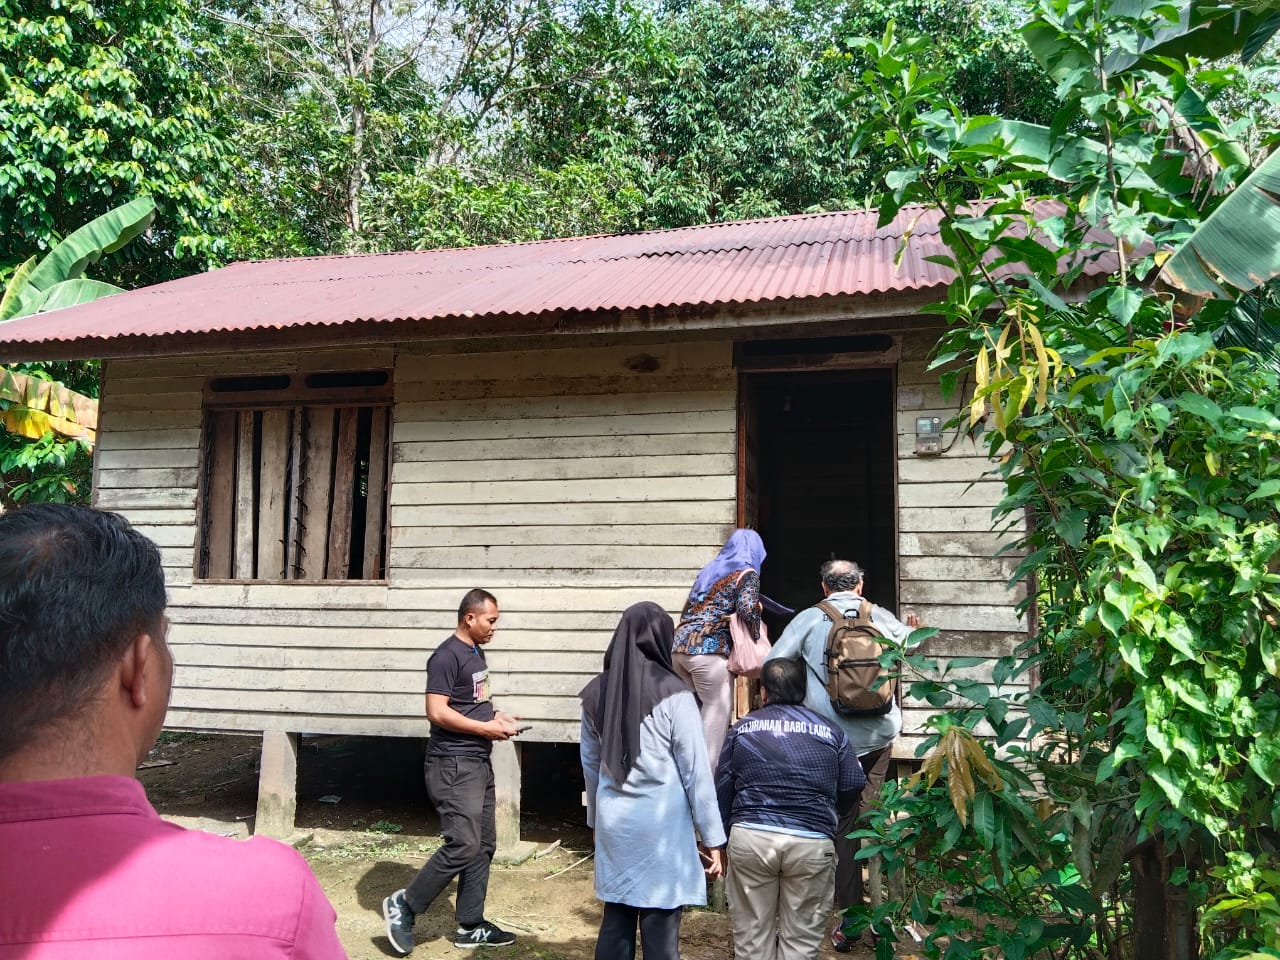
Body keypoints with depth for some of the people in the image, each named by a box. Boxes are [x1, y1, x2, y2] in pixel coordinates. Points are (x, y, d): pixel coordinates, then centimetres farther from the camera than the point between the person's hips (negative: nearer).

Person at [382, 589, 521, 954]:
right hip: (454, 764, -9)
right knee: (463, 845, -11)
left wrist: (497, 716, 7)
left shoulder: (476, 652, 13)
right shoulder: (447, 656, -15)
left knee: (483, 845, 10)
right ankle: (403, 905, 6)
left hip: (479, 762, 9)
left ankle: (470, 926, 19)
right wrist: (486, 728, -17)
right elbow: (437, 712, -22)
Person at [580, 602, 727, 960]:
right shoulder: (672, 693, -11)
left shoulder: (596, 692, 3)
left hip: (614, 823, 5)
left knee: (615, 922, 13)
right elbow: (696, 770, -9)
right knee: (659, 931, 4)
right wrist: (712, 837, -2)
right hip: (662, 825, -5)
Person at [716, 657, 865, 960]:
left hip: (750, 837, 0)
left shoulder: (742, 728, 9)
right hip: (812, 842, 0)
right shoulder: (830, 730, 9)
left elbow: (722, 788, 10)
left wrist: (725, 833, 24)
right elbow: (853, 787, 10)